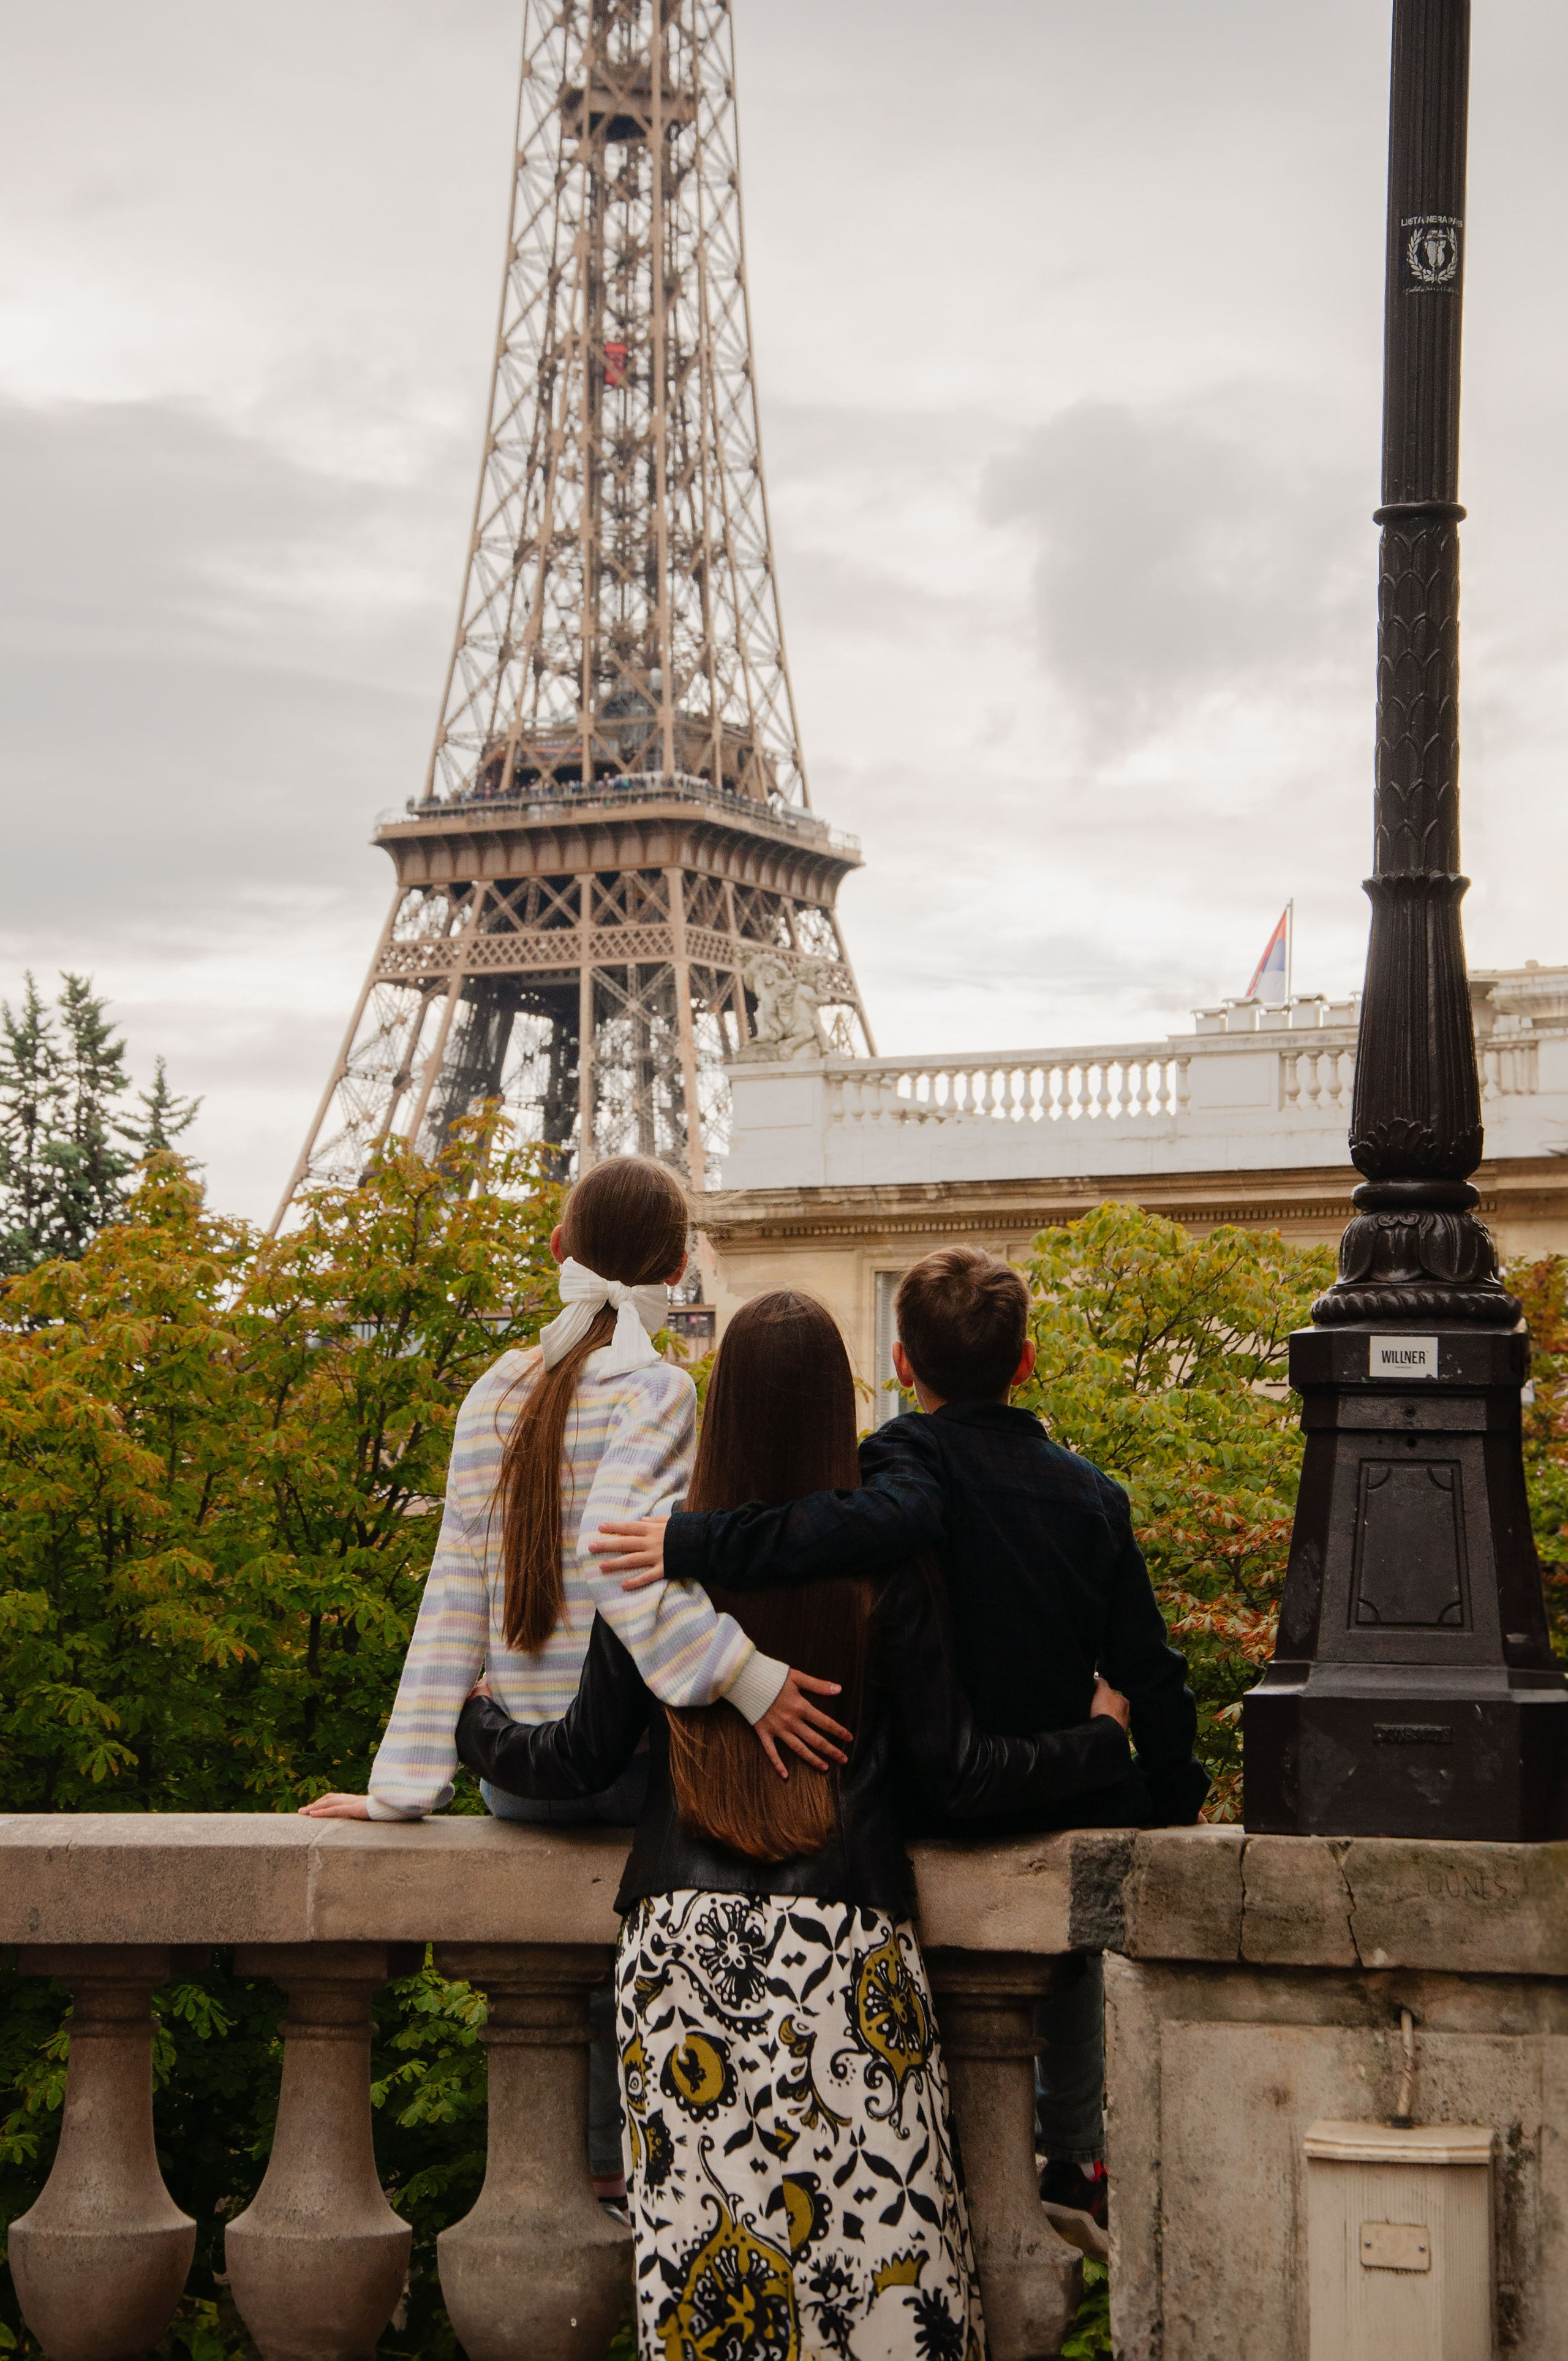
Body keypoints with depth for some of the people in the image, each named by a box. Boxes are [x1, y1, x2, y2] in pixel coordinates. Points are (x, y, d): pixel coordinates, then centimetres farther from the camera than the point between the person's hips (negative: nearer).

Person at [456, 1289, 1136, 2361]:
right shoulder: (887, 1570, -3)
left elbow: (583, 1758, 8)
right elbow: (956, 1776, -1)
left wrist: (477, 1722, 28)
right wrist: (1102, 1738, 15)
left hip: (682, 1940, 2)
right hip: (846, 1946, -2)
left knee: (698, 2220, 3)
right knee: (881, 2220, 2)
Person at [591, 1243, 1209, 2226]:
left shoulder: (913, 1459, -12)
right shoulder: (1090, 1492, 1)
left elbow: (874, 1522, -38)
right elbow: (1150, 1673, 3)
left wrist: (694, 1543, -40)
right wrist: (1172, 1813, 13)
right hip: (1061, 1802, 3)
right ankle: (1077, 2156, 32)